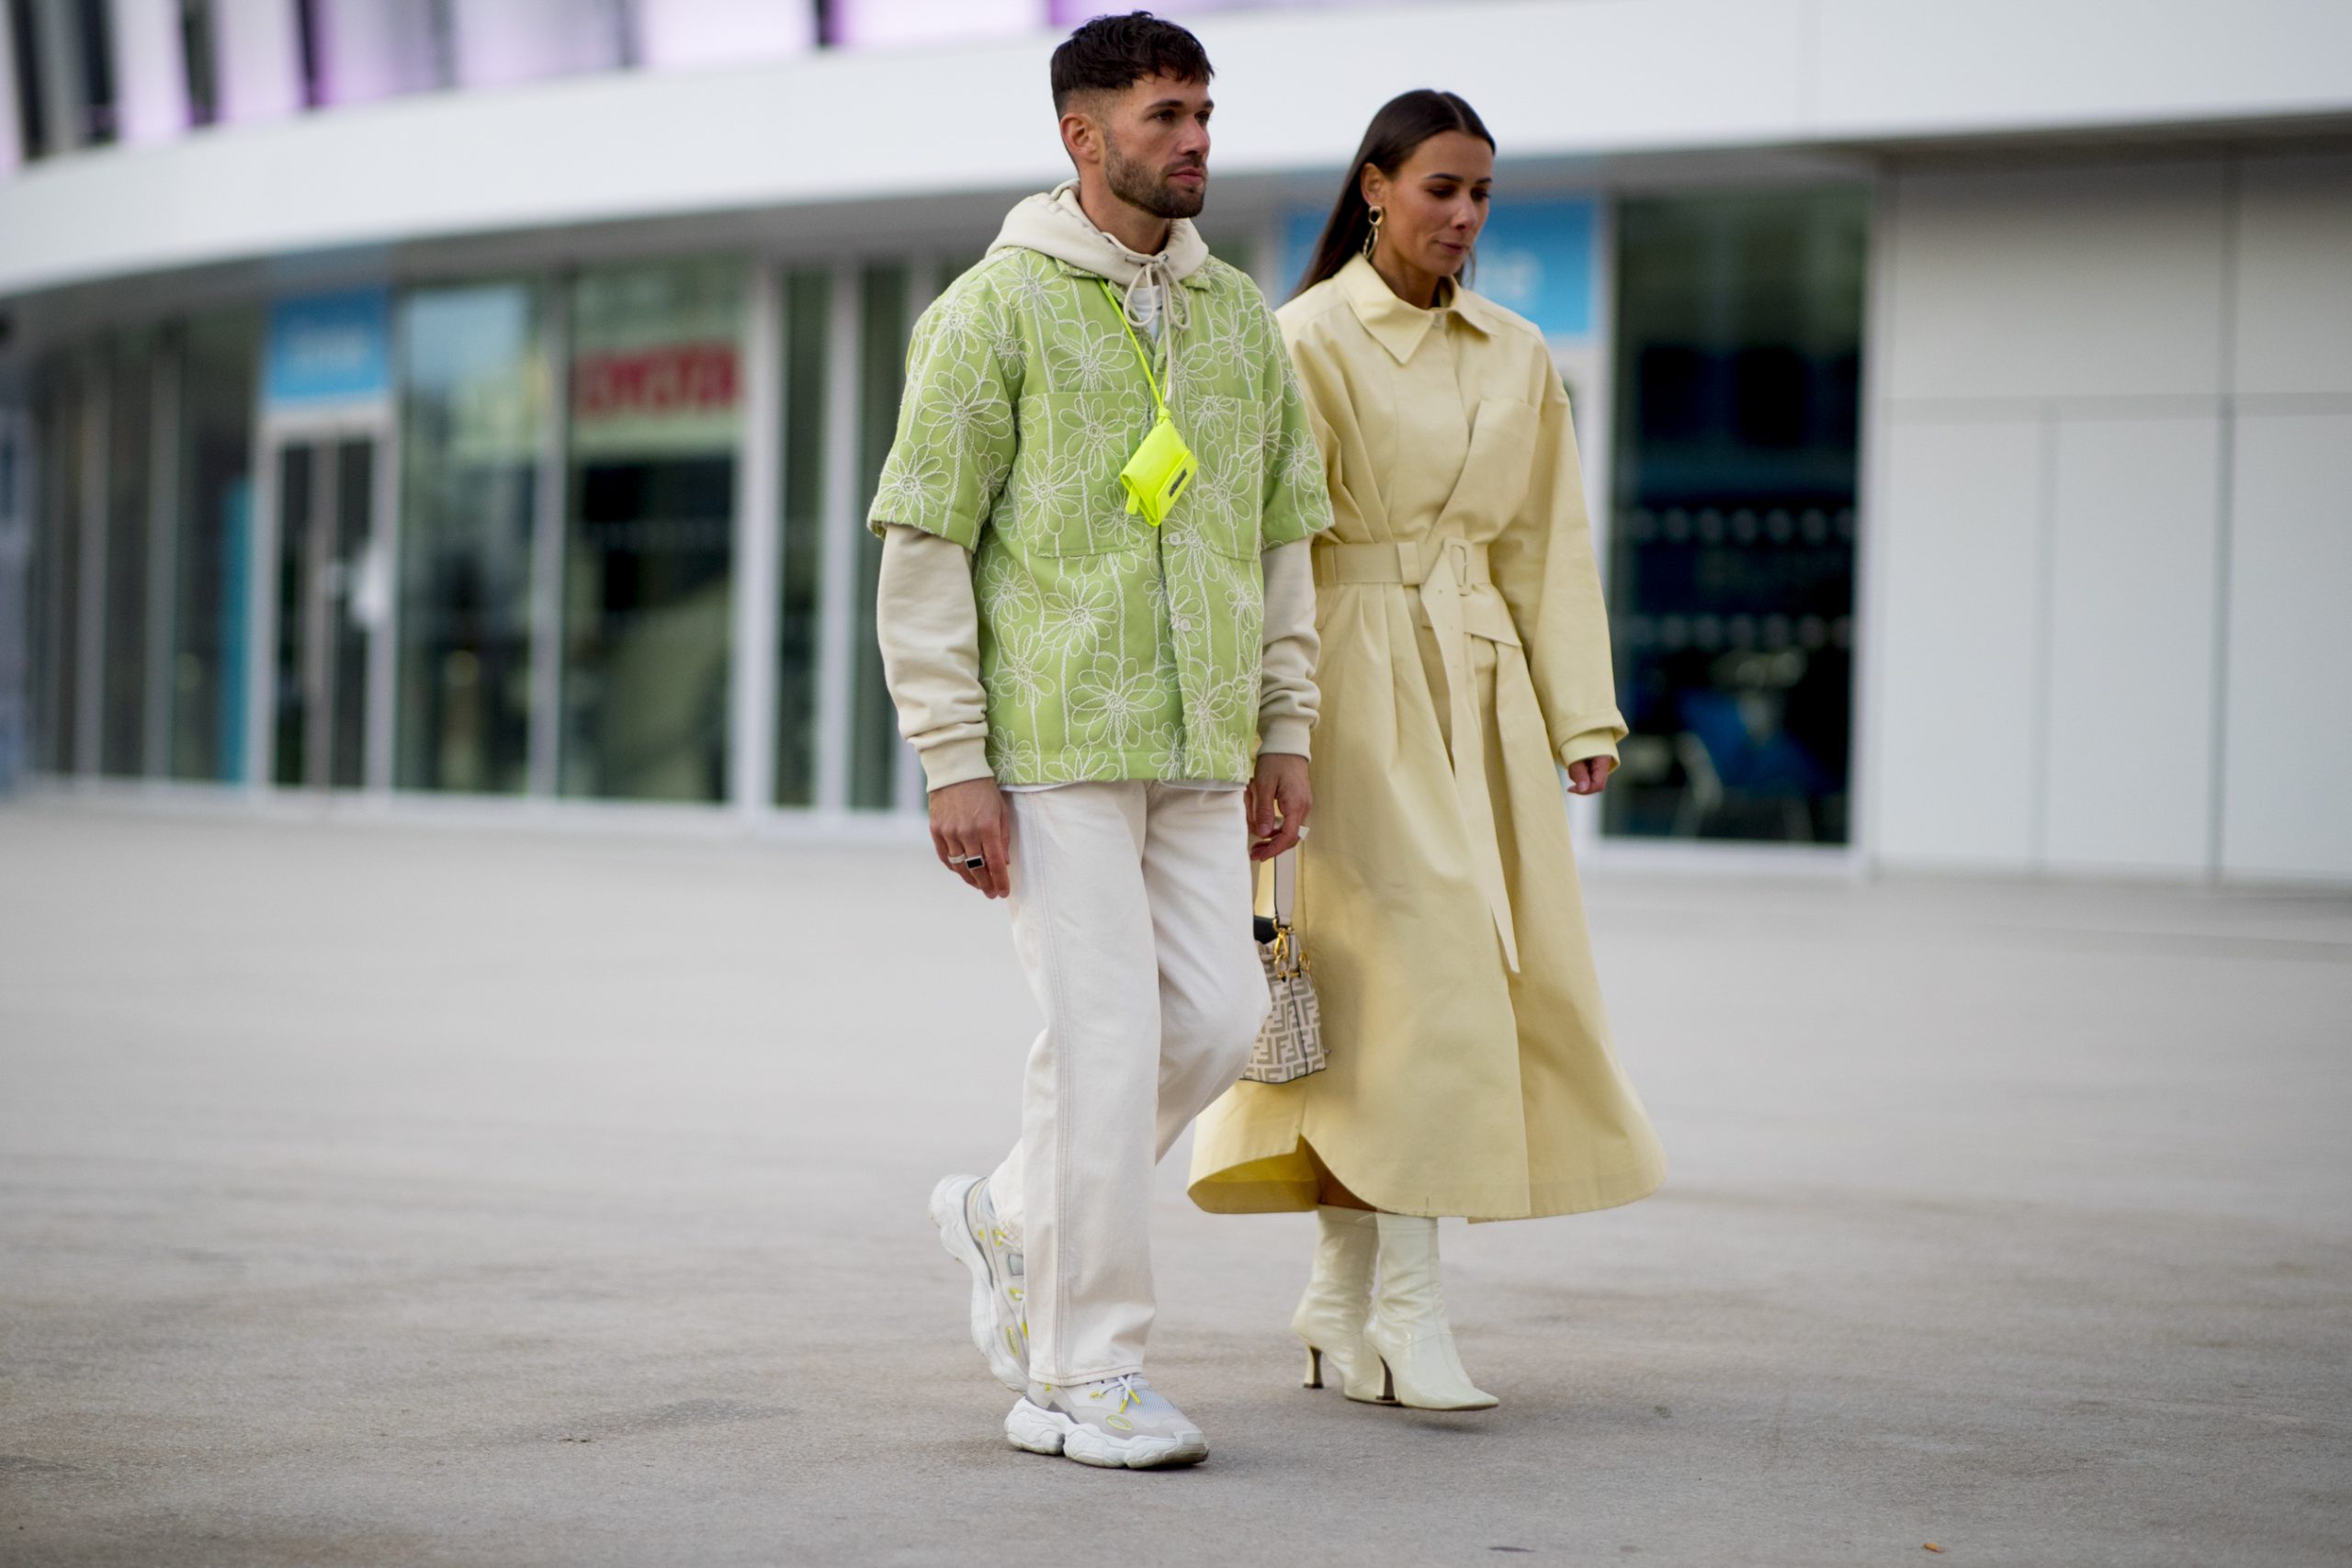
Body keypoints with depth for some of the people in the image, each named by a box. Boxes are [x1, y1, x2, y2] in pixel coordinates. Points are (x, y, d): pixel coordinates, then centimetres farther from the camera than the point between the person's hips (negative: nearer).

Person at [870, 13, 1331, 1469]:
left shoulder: (1240, 314, 13)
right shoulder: (997, 306, -5)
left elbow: (1283, 536, 18)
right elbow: (923, 544, -7)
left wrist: (1285, 732, 11)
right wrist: (953, 765, -12)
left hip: (1194, 747, 6)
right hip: (1050, 742, -6)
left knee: (1217, 1018, 2)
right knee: (1107, 1036, -8)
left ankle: (1014, 1217, 27)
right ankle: (1081, 1377, 2)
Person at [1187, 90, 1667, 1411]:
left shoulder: (1518, 359, 13)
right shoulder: (1308, 339, -4)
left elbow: (1549, 543, 14)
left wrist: (1583, 714, 7)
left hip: (1478, 688, 6)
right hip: (1355, 691, -6)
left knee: (1498, 972, 3)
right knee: (1408, 968, -14)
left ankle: (1342, 1304, 13)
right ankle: (1405, 1311, -12)